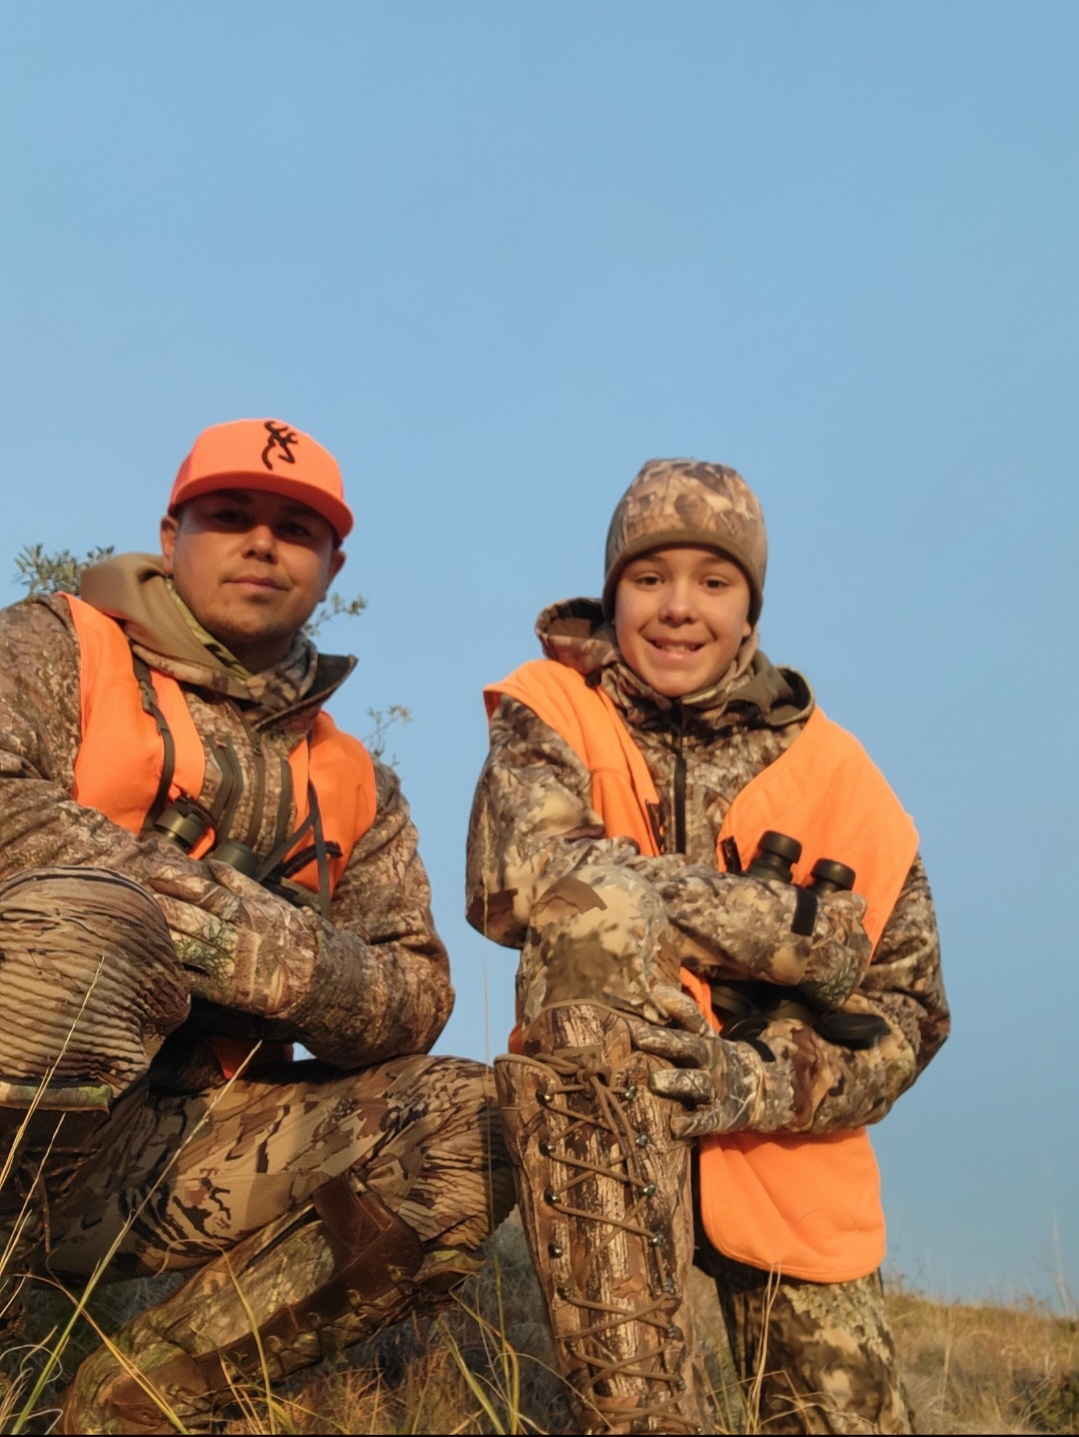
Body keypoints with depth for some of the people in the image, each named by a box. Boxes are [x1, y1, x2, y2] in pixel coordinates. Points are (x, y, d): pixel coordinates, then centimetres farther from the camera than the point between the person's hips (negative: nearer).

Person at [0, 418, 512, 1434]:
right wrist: (234, 920, -20)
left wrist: (290, 965, -16)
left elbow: (412, 1003, 5)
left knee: (473, 1125, -14)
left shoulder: (354, 786, 15)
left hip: (173, 1162, 4)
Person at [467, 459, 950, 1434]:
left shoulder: (834, 775, -2)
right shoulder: (553, 713, -6)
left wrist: (759, 1078, -25)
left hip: (780, 1148, 3)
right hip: (595, 1131, -2)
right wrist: (801, 930, -26)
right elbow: (520, 876, -27)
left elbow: (906, 1009, -4)